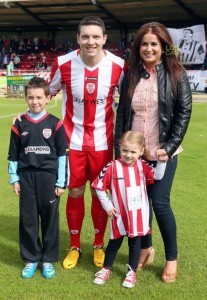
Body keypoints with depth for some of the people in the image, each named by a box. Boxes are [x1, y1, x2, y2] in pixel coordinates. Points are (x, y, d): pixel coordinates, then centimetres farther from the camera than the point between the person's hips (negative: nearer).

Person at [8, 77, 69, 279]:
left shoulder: (55, 124, -3)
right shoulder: (19, 125, 1)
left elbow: (62, 155, -1)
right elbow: (13, 155, 7)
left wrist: (61, 182, -3)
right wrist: (14, 179, 3)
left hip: (49, 178, -1)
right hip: (26, 178, 2)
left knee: (50, 219, 7)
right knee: (28, 219, 8)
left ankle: (48, 259, 23)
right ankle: (31, 259, 24)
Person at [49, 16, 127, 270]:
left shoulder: (118, 66, -12)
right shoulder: (63, 64, -11)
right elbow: (47, 94, 6)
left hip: (103, 141, 0)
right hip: (73, 139, 0)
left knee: (100, 193, 9)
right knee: (75, 193, 7)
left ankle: (99, 245, 29)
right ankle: (74, 247, 26)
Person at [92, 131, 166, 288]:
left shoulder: (142, 166, -4)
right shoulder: (113, 167, -13)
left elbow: (157, 176, -9)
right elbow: (99, 186, -7)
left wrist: (161, 161, -22)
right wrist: (107, 205, -6)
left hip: (138, 215, 2)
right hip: (120, 215, -2)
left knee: (135, 243, 13)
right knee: (115, 242, 14)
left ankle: (132, 272, 29)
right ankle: (106, 269, 32)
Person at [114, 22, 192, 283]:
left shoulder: (176, 75, -4)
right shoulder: (131, 76, 6)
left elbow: (184, 112, -6)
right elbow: (121, 113, 7)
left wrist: (169, 147, -14)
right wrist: (119, 149, 2)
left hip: (163, 152, -3)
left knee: (159, 202, -3)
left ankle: (172, 258, 18)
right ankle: (145, 248, 32)